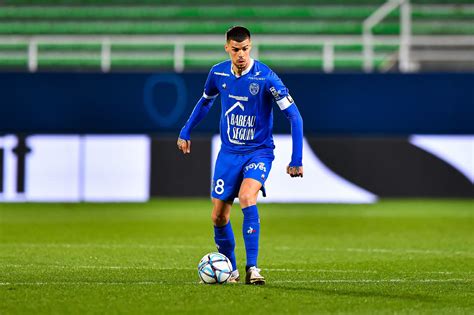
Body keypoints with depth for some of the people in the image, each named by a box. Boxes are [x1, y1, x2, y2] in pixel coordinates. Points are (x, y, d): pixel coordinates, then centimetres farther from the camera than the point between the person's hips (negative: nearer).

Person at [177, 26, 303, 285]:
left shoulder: (266, 77, -17)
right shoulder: (218, 73, -3)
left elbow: (294, 117, -15)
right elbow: (205, 101, 20)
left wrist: (297, 160, -18)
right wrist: (185, 132, 21)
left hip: (259, 151, -4)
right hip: (229, 153, 4)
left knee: (247, 197, -30)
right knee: (218, 216, 2)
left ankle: (252, 268, -26)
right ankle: (229, 270, 25)